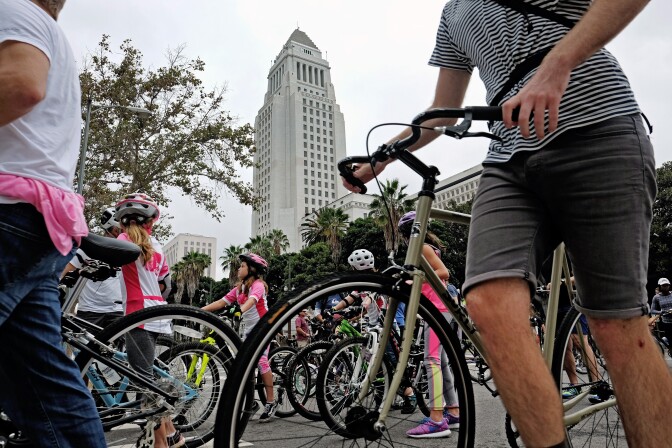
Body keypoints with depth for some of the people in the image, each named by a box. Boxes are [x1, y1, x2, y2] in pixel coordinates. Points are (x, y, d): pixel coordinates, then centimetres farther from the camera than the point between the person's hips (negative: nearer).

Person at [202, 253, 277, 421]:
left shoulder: (258, 284, -12)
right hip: (249, 329, 8)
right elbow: (221, 302, 3)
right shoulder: (239, 288, 10)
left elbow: (252, 300, -32)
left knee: (261, 361, -16)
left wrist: (240, 310, -50)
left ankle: (271, 402, -8)